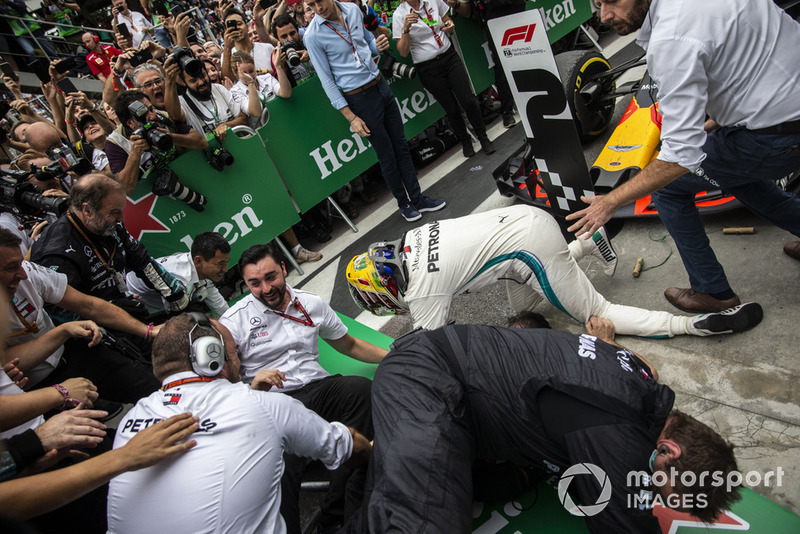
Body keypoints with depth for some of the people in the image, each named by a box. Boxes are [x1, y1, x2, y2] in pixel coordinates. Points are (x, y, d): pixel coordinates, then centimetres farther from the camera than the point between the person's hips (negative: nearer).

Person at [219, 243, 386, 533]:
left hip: (315, 387, 4)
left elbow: (349, 345, 22)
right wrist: (255, 384, -23)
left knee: (361, 388, -29)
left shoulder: (312, 303, 12)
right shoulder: (233, 321, 2)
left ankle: (338, 510, -23)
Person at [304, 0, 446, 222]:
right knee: (387, 155, 4)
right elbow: (327, 80, -11)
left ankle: (418, 198, 24)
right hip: (359, 98, -5)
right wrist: (351, 117, -14)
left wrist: (378, 45, -6)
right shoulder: (312, 35, -13)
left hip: (380, 85, 5)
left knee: (402, 146, 10)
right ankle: (403, 203, 25)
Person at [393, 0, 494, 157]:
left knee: (469, 101, -6)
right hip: (428, 68, -3)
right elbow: (403, 52, -11)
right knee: (452, 109, 2)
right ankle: (465, 141, 28)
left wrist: (450, 26, -5)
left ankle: (483, 138, 16)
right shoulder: (399, 15, -8)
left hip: (450, 56, 3)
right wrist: (406, 28, -26)